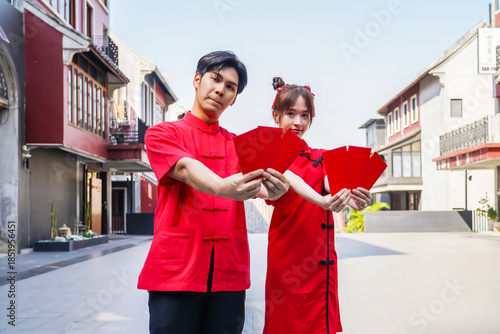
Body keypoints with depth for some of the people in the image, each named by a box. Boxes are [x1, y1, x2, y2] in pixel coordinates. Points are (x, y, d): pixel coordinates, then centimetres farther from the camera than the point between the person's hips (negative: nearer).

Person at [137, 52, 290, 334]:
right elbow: (187, 169, -16)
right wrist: (224, 188, -38)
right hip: (176, 270, -3)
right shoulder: (163, 133, 6)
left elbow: (259, 180, -4)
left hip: (228, 274, 3)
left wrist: (272, 189, -30)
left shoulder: (238, 144, 16)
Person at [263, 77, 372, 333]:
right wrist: (322, 201, -40)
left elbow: (331, 185, -5)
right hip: (287, 255, -4)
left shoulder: (319, 157, 16)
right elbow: (290, 179, -21)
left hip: (320, 261, 4)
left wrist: (352, 197, -29)